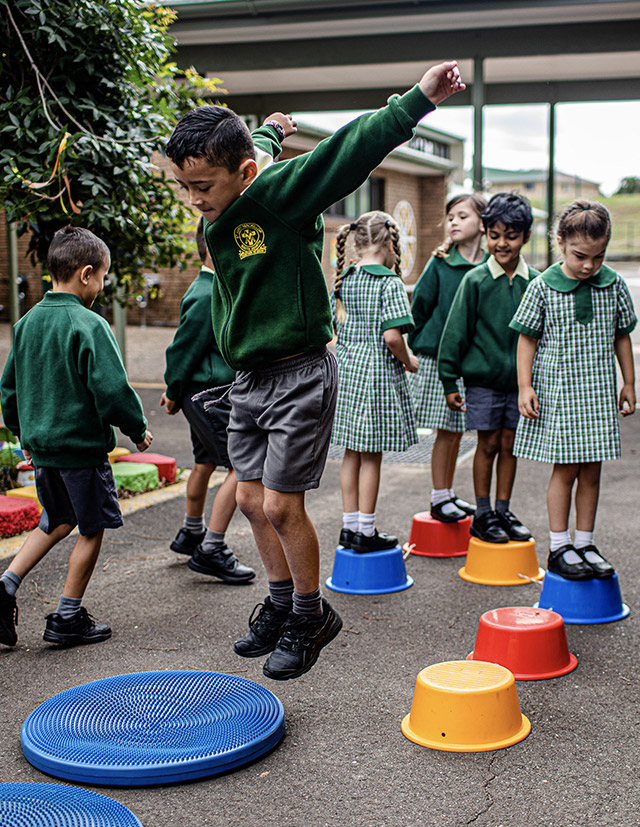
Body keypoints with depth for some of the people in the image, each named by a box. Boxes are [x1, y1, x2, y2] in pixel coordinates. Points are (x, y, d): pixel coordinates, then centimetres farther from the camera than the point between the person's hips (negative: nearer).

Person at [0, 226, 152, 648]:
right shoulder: (89, 326, -17)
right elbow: (113, 390, -21)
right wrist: (138, 429, -6)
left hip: (41, 445, 8)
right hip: (82, 446, -8)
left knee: (57, 522, 23)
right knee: (92, 529, 8)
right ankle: (69, 618, 13)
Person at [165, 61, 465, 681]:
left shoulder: (280, 194, -16)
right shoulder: (215, 221, 4)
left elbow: (350, 151, -28)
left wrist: (417, 100, -34)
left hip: (300, 378, -8)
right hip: (248, 379, 8)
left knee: (281, 506, -4)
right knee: (250, 498, 12)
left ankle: (311, 614, 17)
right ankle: (282, 601, 31)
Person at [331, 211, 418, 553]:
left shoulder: (343, 279, 7)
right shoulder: (389, 282, -13)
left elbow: (336, 325, 10)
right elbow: (392, 335, -20)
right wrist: (408, 361, -4)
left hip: (346, 370, 7)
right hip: (379, 373, -6)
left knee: (352, 453, 14)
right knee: (372, 456, 1)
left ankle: (350, 525, 21)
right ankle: (366, 531, 8)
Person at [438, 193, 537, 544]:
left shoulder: (535, 282, 0)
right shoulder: (475, 280, -7)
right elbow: (456, 331, -4)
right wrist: (449, 381, -4)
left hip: (521, 379, 3)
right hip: (483, 377, -2)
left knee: (509, 444, 8)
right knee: (489, 443, 3)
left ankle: (503, 511, 21)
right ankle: (482, 514, 15)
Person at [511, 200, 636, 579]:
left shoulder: (614, 285, 2)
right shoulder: (543, 287, -7)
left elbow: (622, 335, 12)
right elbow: (527, 338, -1)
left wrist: (629, 384, 13)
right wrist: (525, 387, -6)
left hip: (599, 392, 3)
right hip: (557, 391, -3)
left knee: (591, 471, 8)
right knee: (565, 470, 1)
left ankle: (585, 544, 20)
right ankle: (559, 548, 12)